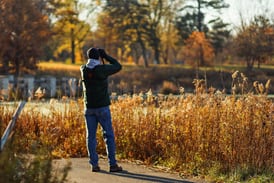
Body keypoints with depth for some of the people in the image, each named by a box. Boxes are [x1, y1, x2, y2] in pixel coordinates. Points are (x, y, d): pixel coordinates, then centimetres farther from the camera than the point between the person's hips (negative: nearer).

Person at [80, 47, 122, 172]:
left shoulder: (83, 69, -1)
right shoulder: (102, 69, -13)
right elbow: (118, 67, 2)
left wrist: (97, 56, 18)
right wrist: (105, 56, 6)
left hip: (89, 108, 3)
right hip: (102, 107, -3)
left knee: (91, 136, 6)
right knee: (109, 135, 2)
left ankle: (94, 164, 4)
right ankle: (112, 164, -1)